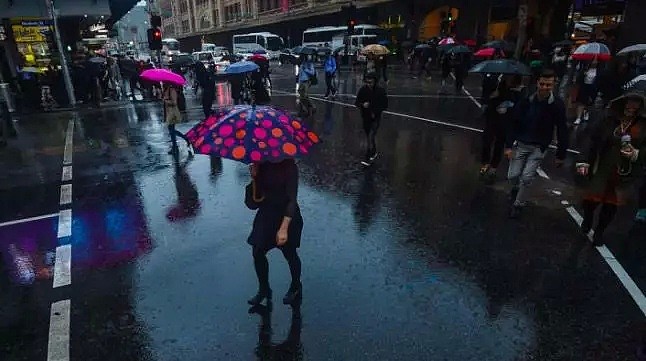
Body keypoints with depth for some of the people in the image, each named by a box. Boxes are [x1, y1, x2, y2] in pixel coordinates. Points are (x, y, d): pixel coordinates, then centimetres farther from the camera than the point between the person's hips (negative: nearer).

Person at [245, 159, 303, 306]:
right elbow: (255, 199, 0)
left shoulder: (289, 166, -17)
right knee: (257, 252, 2)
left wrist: (284, 228, -26)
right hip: (266, 214, 5)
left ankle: (296, 287, 34)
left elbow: (292, 199, -20)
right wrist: (254, 178, -18)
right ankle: (263, 289, 24)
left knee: (290, 253, 9)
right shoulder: (261, 166, -2)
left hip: (287, 217, -5)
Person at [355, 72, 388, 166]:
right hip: (365, 117, 4)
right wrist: (362, 105, -21)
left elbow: (385, 105, -5)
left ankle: (368, 158, -8)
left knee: (371, 136, -13)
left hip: (375, 117, -4)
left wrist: (375, 112, -16)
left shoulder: (381, 91, -12)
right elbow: (357, 102, 1)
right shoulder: (363, 90, -7)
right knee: (369, 136, 17)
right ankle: (374, 152, 39)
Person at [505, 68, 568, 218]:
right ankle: (515, 189, 41)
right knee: (513, 175, 4)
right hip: (520, 144, 1)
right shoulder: (526, 101, -12)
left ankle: (518, 204, 18)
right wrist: (508, 145, -10)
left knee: (526, 178, -4)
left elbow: (562, 131, -5)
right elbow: (514, 123, -6)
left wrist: (561, 155, -2)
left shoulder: (557, 105, -12)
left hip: (539, 148, -1)